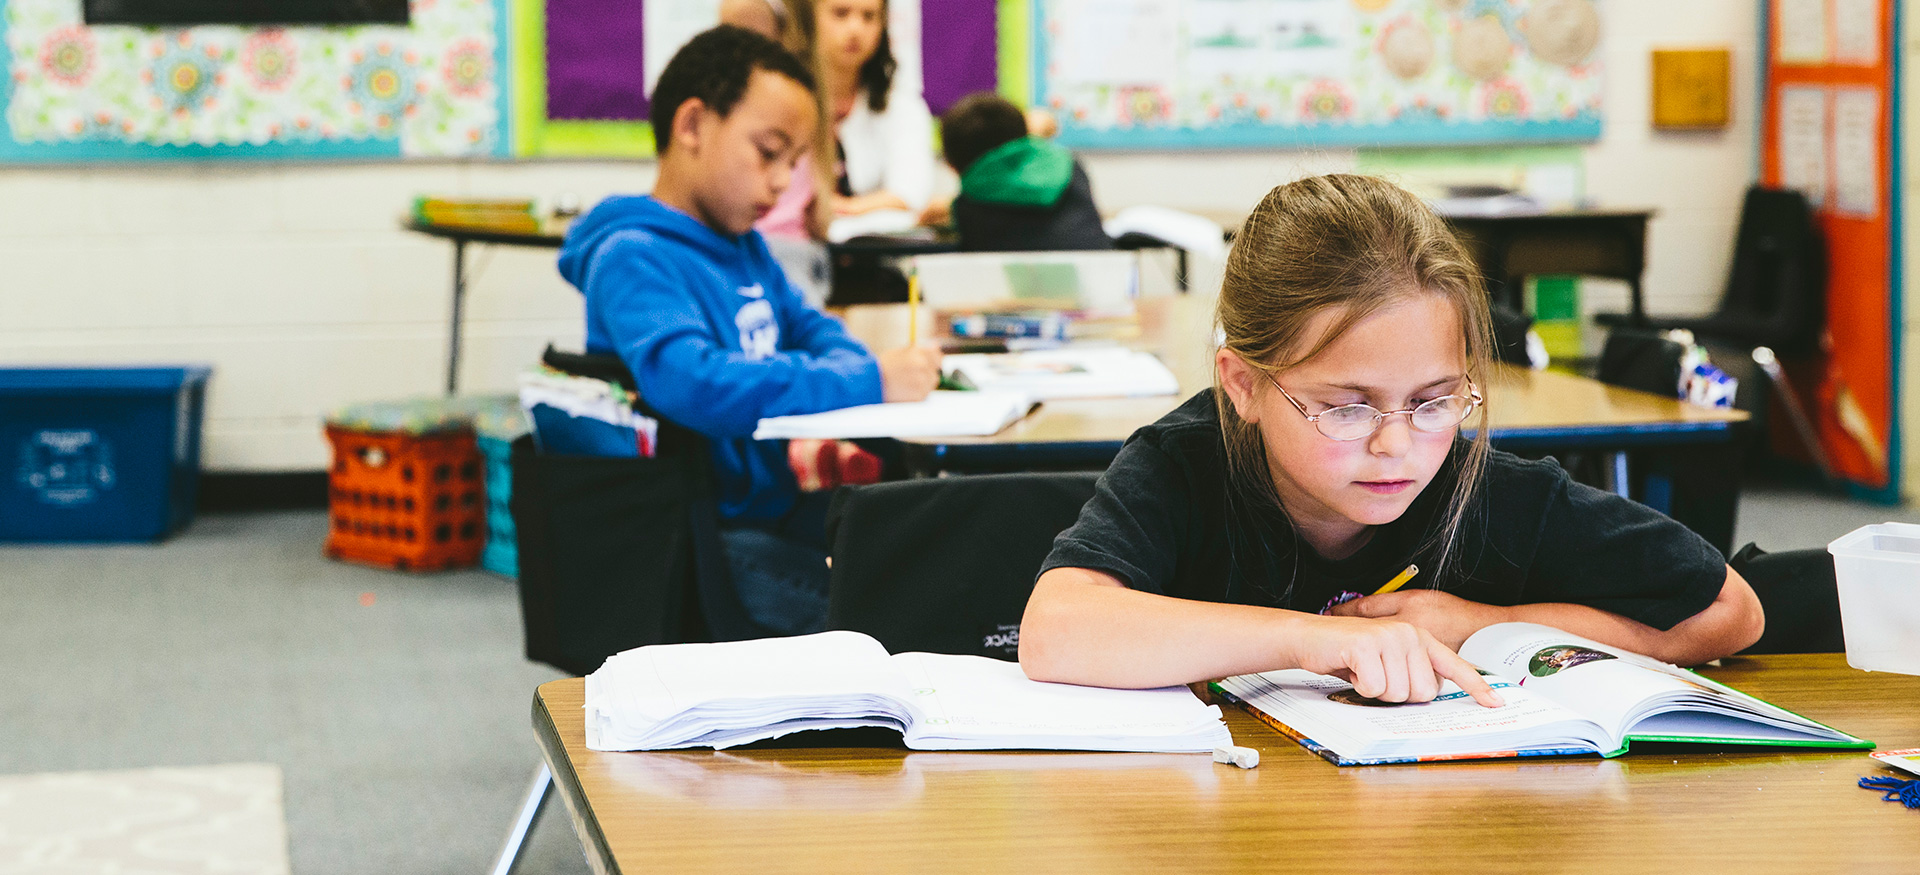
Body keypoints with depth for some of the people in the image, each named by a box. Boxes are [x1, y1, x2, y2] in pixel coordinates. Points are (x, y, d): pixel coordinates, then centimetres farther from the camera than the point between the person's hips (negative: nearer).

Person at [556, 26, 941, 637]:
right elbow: (693, 385, -30)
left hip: (783, 510, 10)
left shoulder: (744, 246, 17)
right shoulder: (633, 259, -14)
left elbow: (810, 328, 28)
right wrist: (866, 382, -27)